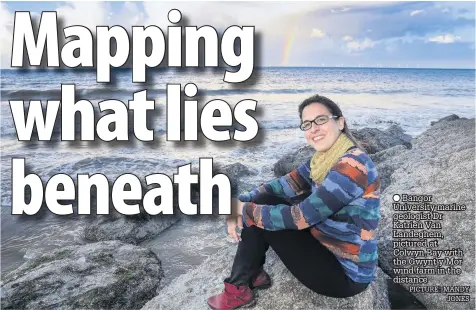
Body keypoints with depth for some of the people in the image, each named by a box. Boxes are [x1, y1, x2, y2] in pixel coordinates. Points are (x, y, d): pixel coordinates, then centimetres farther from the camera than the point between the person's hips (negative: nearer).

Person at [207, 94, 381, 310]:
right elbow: (284, 185, 4)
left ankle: (240, 289, 6)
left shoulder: (352, 166, -25)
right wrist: (241, 203, -12)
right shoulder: (323, 159, 3)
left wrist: (244, 209, -17)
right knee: (262, 202, 0)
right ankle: (253, 274, 12)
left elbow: (299, 217, -27)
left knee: (261, 214, -12)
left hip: (346, 273, -8)